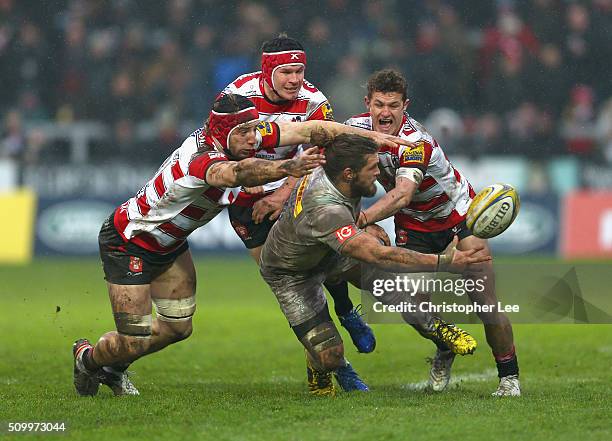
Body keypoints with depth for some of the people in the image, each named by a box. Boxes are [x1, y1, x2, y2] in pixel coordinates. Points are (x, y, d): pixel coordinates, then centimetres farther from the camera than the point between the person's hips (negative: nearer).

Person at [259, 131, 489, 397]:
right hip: (291, 274, -6)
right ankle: (319, 373, 24)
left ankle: (433, 327, -12)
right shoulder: (324, 210, -45)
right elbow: (378, 256, -52)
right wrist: (444, 262, -52)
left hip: (331, 253, 7)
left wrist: (364, 225, -5)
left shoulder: (327, 173, -19)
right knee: (330, 356, -11)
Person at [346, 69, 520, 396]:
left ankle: (509, 376, 6)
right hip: (414, 224, 5)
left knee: (484, 302, -12)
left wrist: (362, 219, -63)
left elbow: (402, 195, -50)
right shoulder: (358, 127, -15)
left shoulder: (416, 142, -34)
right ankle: (445, 353, 22)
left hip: (458, 213, -5)